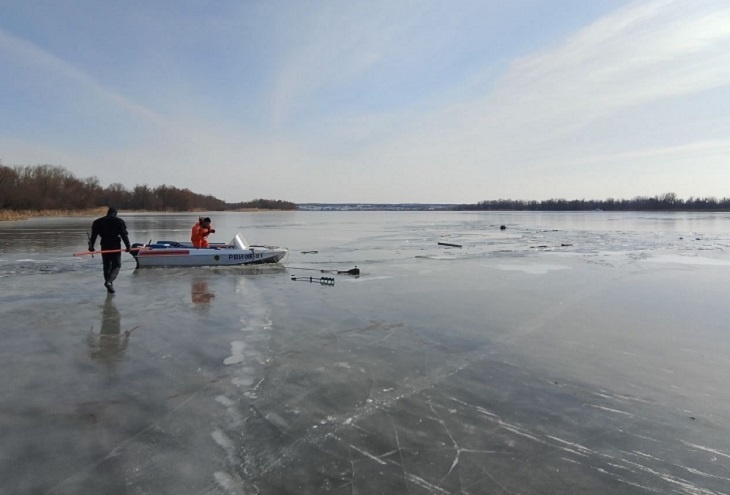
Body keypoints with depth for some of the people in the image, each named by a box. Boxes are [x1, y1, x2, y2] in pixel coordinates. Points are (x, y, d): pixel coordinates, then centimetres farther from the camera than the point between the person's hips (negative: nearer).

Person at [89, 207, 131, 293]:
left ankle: (108, 283, 20)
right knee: (116, 265, 2)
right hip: (116, 246, -3)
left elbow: (93, 235, 6)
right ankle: (109, 281, -21)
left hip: (104, 246, 3)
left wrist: (91, 246, 10)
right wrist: (128, 246, -4)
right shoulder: (119, 221, -2)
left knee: (106, 266, 14)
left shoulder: (98, 222, 9)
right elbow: (124, 235, -6)